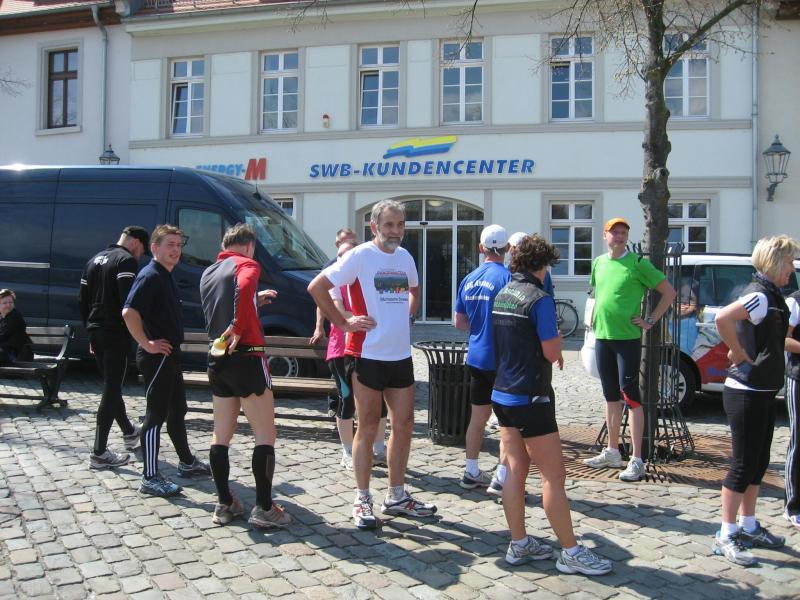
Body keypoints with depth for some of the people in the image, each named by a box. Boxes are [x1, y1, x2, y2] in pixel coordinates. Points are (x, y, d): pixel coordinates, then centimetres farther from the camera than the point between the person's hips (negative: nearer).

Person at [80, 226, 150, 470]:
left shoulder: (95, 260, 16)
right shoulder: (126, 260, -11)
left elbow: (82, 299, 19)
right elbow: (128, 300, -22)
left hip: (96, 332, 9)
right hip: (116, 333, -9)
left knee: (111, 385, 21)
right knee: (111, 389, -5)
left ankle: (129, 432, 40)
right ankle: (99, 453, -5)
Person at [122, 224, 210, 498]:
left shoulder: (165, 277, 14)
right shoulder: (150, 276, -16)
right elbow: (129, 312, -29)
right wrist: (147, 344, -23)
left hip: (170, 355, 10)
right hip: (157, 356, -10)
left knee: (177, 410, 19)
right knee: (156, 415, -4)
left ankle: (187, 462, 33)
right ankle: (150, 478, 3)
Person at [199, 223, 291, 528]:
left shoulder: (208, 273, 16)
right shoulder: (247, 264, -6)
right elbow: (244, 287, -29)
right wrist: (239, 329, -25)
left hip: (217, 360, 8)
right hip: (245, 357, -7)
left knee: (221, 436, 13)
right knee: (265, 436, 0)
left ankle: (224, 504, 18)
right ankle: (264, 508, 0)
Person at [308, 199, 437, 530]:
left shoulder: (405, 257, 10)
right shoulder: (360, 256, -10)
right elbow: (316, 286, -13)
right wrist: (343, 322, -13)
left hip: (401, 355, 7)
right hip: (368, 355, -6)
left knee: (404, 426, 11)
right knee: (368, 428, 2)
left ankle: (396, 496, 24)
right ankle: (362, 500, 14)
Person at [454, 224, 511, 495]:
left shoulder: (468, 279, 7)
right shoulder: (507, 277, -14)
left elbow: (459, 322, 13)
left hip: (476, 358, 6)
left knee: (478, 416, 15)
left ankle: (471, 473, 22)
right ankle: (501, 478, 5)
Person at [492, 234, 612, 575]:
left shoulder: (502, 295, 10)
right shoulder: (539, 299, -15)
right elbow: (552, 352, -16)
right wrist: (557, 340, 5)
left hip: (502, 392, 8)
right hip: (530, 398, -8)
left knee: (515, 470, 12)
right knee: (553, 475, -1)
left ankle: (519, 544, 18)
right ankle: (570, 552, 6)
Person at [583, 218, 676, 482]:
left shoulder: (638, 263, -7)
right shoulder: (599, 262, 10)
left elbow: (669, 292, -5)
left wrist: (650, 321, -9)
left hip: (628, 338, -6)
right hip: (602, 337, 6)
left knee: (630, 395, -7)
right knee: (611, 396, 13)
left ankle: (636, 461, -4)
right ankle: (612, 452, 24)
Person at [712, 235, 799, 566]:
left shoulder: (770, 296, 12)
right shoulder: (760, 296, -18)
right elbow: (723, 318, -36)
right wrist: (740, 355, -24)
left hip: (762, 392, 10)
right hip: (747, 393, -10)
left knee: (758, 464, 17)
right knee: (743, 465, -4)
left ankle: (748, 527, 29)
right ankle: (726, 536, 6)